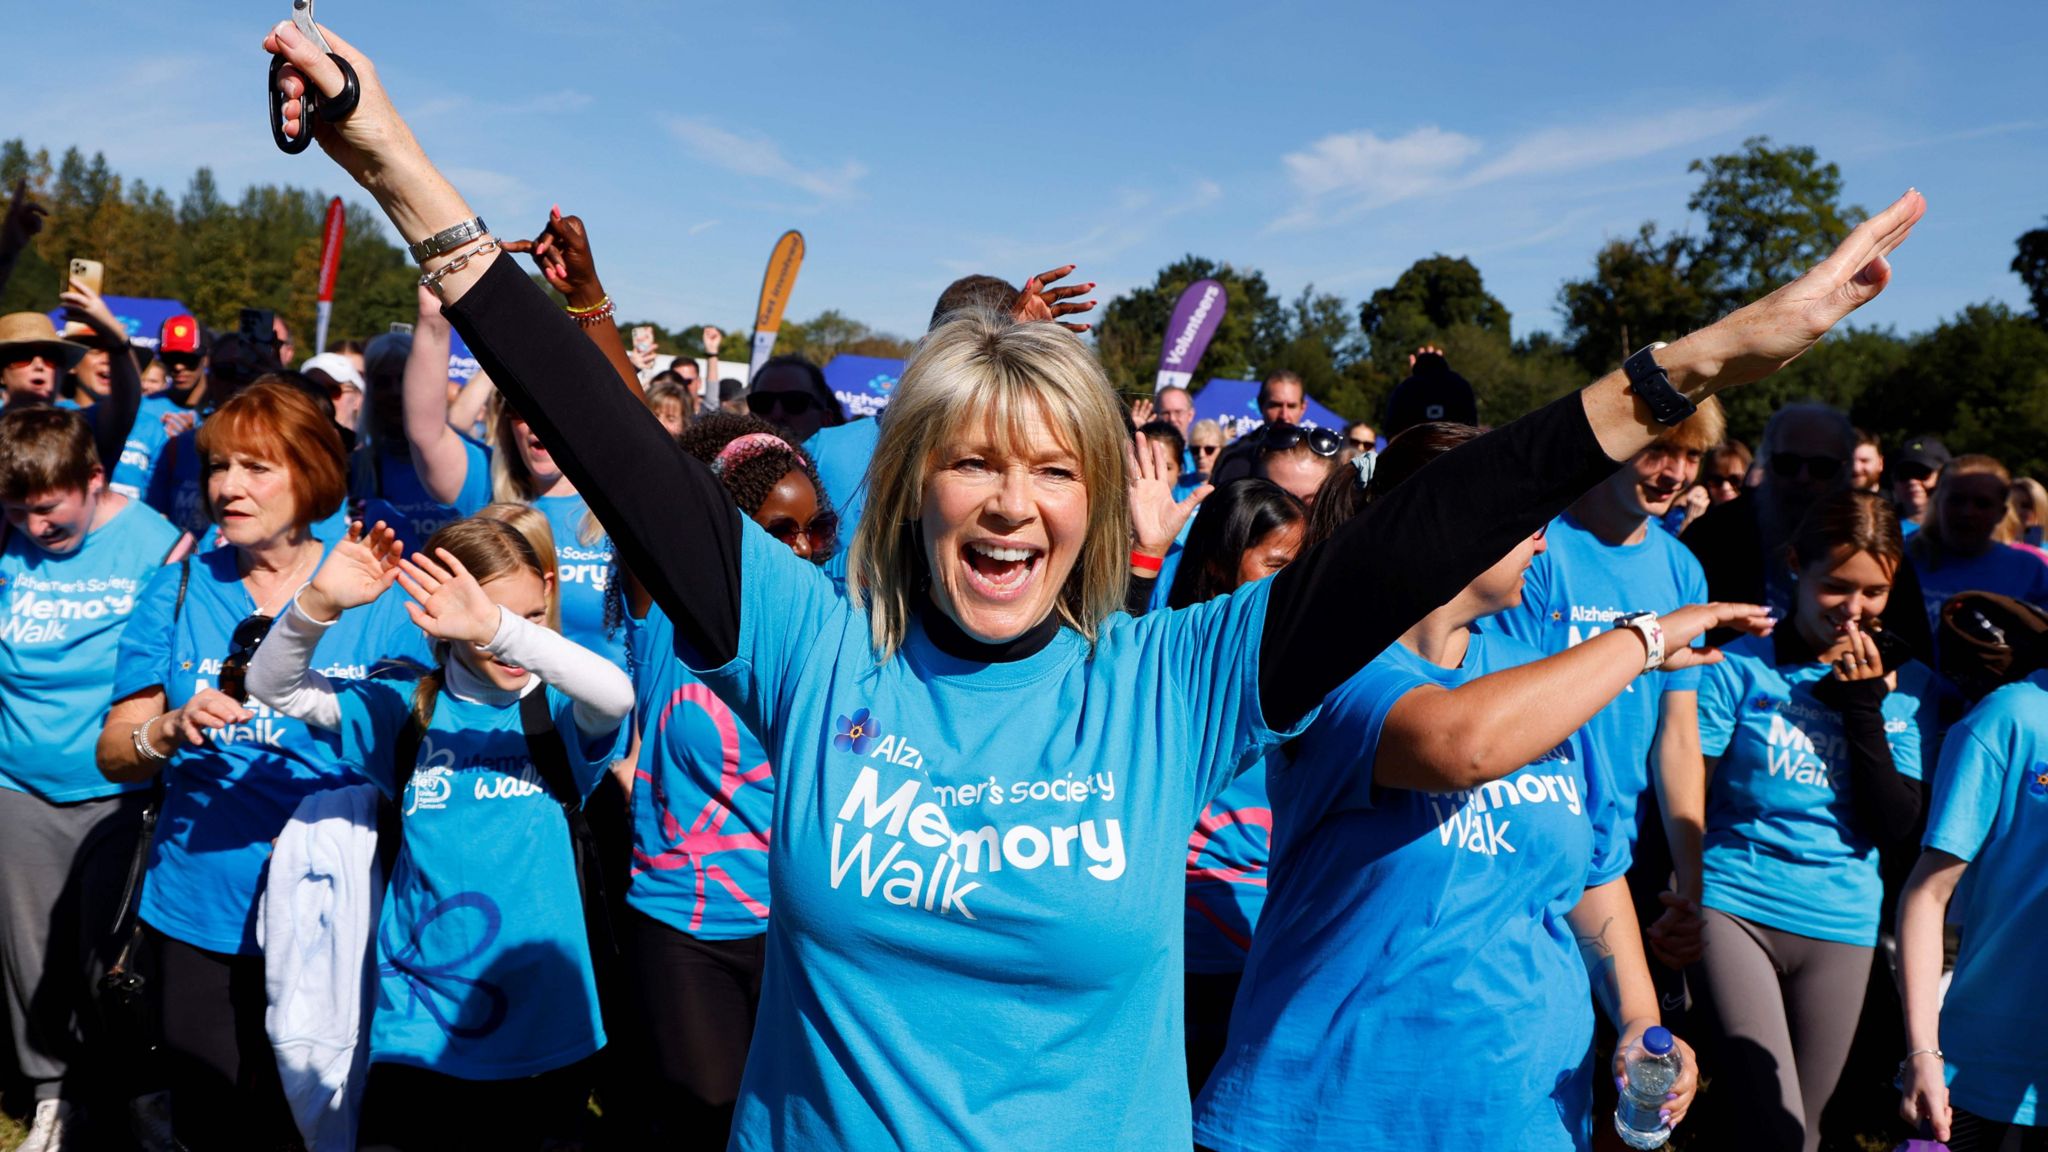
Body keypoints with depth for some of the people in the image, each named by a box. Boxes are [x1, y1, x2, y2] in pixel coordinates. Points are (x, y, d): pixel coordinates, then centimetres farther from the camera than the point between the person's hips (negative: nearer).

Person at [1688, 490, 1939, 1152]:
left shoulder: (1906, 685, 4)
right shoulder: (1741, 666, -5)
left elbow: (1895, 827, -2)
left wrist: (1865, 707, -10)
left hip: (1841, 924, 4)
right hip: (1733, 905, -3)